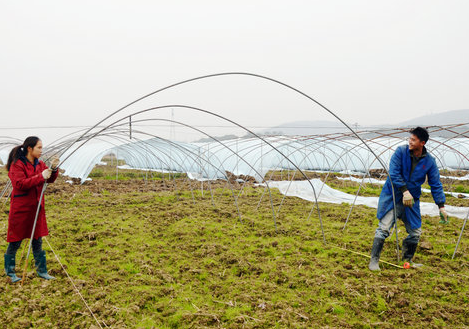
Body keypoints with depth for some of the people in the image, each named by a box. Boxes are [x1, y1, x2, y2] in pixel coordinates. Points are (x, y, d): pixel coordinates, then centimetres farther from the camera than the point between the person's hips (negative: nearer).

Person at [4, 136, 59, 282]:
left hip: (36, 207, 6)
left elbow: (50, 179, 5)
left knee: (37, 240, 13)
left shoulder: (39, 164, 8)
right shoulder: (17, 165, -12)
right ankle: (10, 271, 23)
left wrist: (53, 169, -15)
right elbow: (20, 184, -23)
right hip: (20, 209, -6)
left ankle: (41, 270, 23)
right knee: (15, 241, 5)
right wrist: (40, 177, -28)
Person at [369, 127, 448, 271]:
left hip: (412, 200, 4)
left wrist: (441, 206, -1)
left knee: (415, 232, 9)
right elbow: (393, 172, -16)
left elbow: (436, 185, 3)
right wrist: (405, 190, -24)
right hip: (392, 197, -3)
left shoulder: (429, 161, -4)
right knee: (383, 228, -10)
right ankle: (374, 260, 0)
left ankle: (407, 259, 31)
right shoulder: (401, 151, -10)